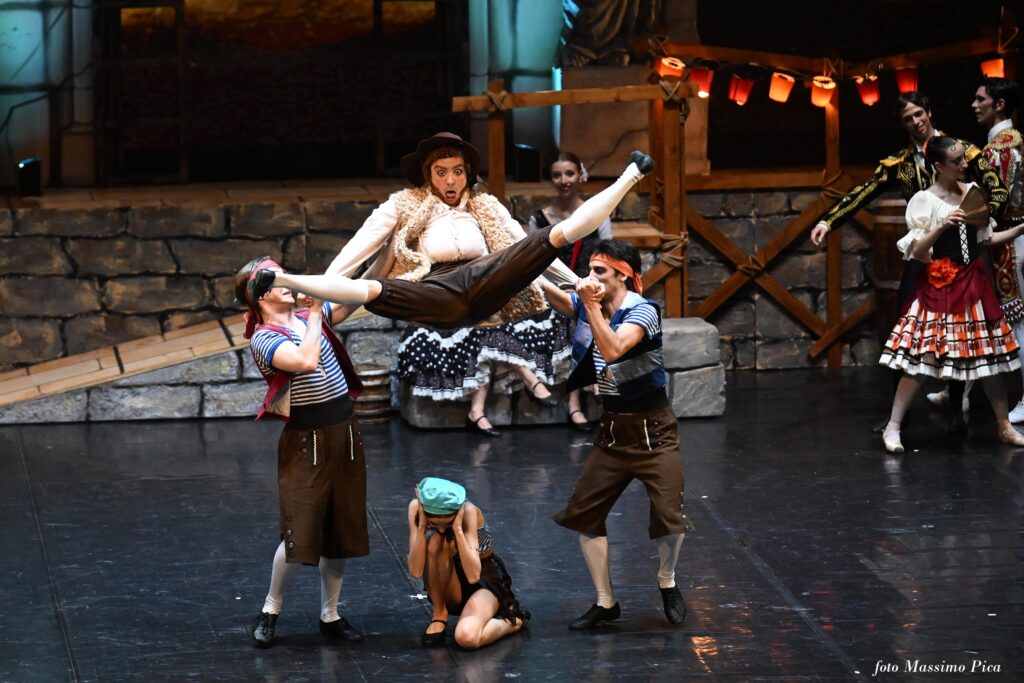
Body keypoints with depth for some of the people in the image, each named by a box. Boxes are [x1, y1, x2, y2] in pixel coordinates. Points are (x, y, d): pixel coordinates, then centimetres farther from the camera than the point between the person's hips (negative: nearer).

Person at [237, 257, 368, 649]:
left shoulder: (310, 316, 7)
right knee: (301, 532, -7)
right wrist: (314, 315, -20)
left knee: (342, 529, 10)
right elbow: (306, 361, -30)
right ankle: (271, 609, 15)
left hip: (345, 433, 6)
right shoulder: (263, 339, -13)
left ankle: (330, 615, 22)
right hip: (307, 440, -6)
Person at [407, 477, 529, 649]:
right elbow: (415, 571, -27)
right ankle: (439, 615, -11)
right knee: (435, 542, -31)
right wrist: (422, 525, -36)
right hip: (446, 585, 3)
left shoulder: (468, 511, -27)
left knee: (467, 637, -34)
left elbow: (473, 575, -35)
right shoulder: (416, 508, -20)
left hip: (484, 578, -3)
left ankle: (512, 622, -1)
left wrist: (457, 528, -40)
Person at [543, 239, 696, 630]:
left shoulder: (642, 311, -16)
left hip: (652, 429, -6)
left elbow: (612, 349, -31)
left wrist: (591, 305, -28)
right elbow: (545, 289, -9)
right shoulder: (588, 304, 2)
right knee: (583, 513, 0)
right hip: (612, 431, 6)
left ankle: (667, 583, 19)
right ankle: (605, 602, 12)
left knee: (669, 516, -11)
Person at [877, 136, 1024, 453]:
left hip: (974, 283, 5)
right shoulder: (924, 201, -9)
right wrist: (942, 227, -25)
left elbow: (986, 238, 14)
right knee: (922, 355, -9)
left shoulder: (972, 191, 7)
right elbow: (916, 252, -12)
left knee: (992, 352, 6)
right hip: (939, 287, -5)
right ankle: (892, 427, 0)